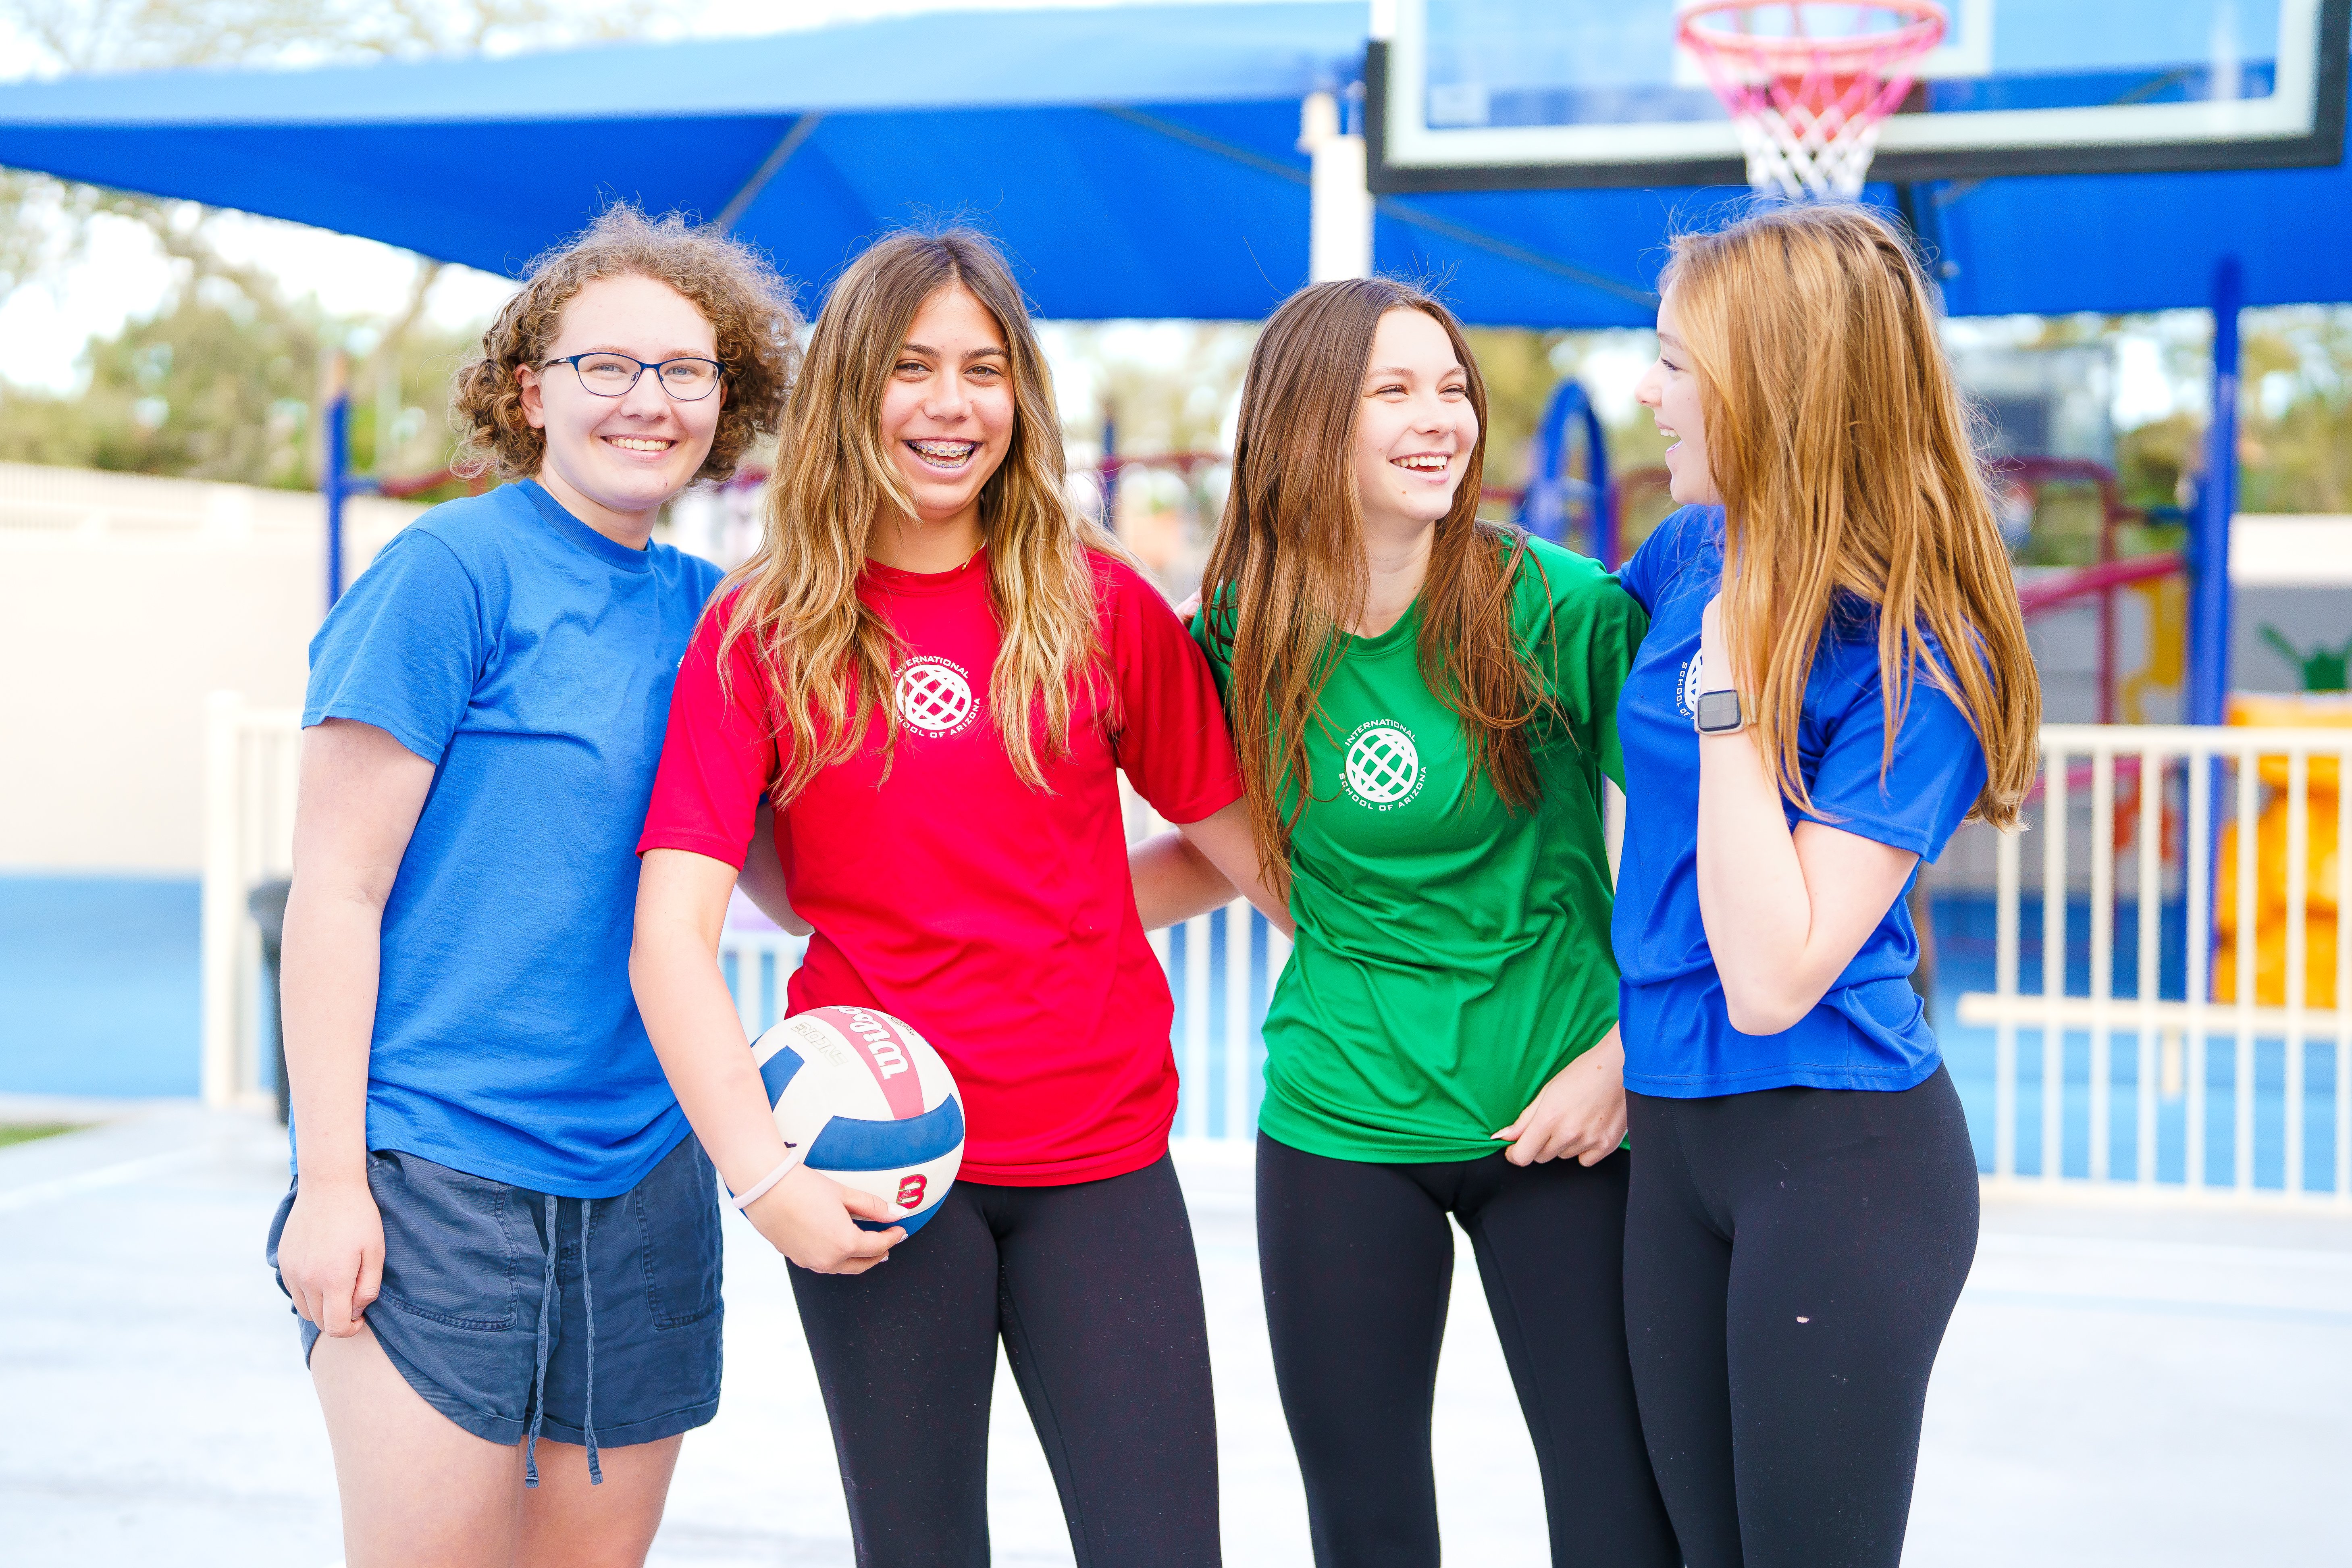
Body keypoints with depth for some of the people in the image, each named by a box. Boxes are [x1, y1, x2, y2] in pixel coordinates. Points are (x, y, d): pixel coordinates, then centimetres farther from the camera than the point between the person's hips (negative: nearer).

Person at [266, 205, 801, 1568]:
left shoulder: (703, 609, 10)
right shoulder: (453, 571, -8)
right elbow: (337, 889, -10)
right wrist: (330, 1179, -13)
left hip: (643, 1176, 6)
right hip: (434, 1175, -6)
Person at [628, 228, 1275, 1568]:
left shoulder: (1098, 601, 3)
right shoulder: (761, 630, -2)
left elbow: (1235, 837, 11)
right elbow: (672, 932, -9)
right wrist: (762, 1171, -18)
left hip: (1099, 1151, 1)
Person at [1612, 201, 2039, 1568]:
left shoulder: (1916, 667, -17)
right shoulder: (1693, 556, 2)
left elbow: (1770, 983, -25)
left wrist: (1730, 690, -24)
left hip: (1841, 1158, -7)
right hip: (1673, 1141, 7)